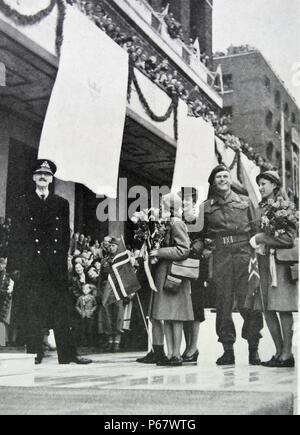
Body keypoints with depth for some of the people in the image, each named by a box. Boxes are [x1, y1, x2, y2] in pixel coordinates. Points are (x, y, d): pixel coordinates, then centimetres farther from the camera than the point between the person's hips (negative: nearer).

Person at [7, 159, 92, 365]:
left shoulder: (62, 204, 14)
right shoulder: (23, 202, 10)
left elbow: (66, 235, 13)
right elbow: (16, 235, 5)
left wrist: (63, 259, 2)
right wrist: (15, 264, -2)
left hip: (56, 265, 1)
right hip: (30, 265, -1)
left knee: (60, 308, 0)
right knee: (30, 310, -1)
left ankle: (68, 354, 2)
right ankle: (35, 353, 7)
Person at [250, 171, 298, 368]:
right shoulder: (262, 207, 17)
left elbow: (290, 237, -9)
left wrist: (262, 238, -10)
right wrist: (257, 242, 2)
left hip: (281, 260, -6)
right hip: (264, 261, 6)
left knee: (282, 308, -7)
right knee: (268, 309, 4)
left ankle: (287, 354, -3)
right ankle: (279, 352, 12)